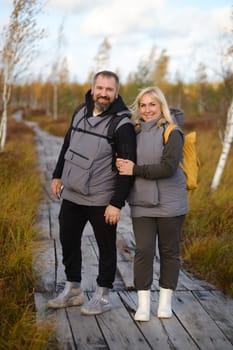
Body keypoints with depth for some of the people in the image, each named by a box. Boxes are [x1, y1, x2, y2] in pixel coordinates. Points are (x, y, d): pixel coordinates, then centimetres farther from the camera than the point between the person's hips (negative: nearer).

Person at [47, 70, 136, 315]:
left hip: (101, 201, -6)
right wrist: (58, 175, 16)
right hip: (71, 195, 7)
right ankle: (73, 290, 31)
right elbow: (67, 145, 18)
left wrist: (117, 203, -18)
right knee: (68, 242, 15)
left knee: (106, 249, 8)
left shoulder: (122, 124, -14)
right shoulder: (81, 112, 5)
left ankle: (102, 297, 22)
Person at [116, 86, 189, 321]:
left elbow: (168, 167, -18)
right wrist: (123, 165, -6)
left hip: (169, 203, -3)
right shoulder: (136, 133, 8)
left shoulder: (172, 133, -8)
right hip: (142, 204, 3)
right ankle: (143, 304, 7)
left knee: (169, 251, 9)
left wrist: (135, 170, -16)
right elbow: (127, 164, 18)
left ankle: (165, 301, 22)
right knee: (143, 250, -2)